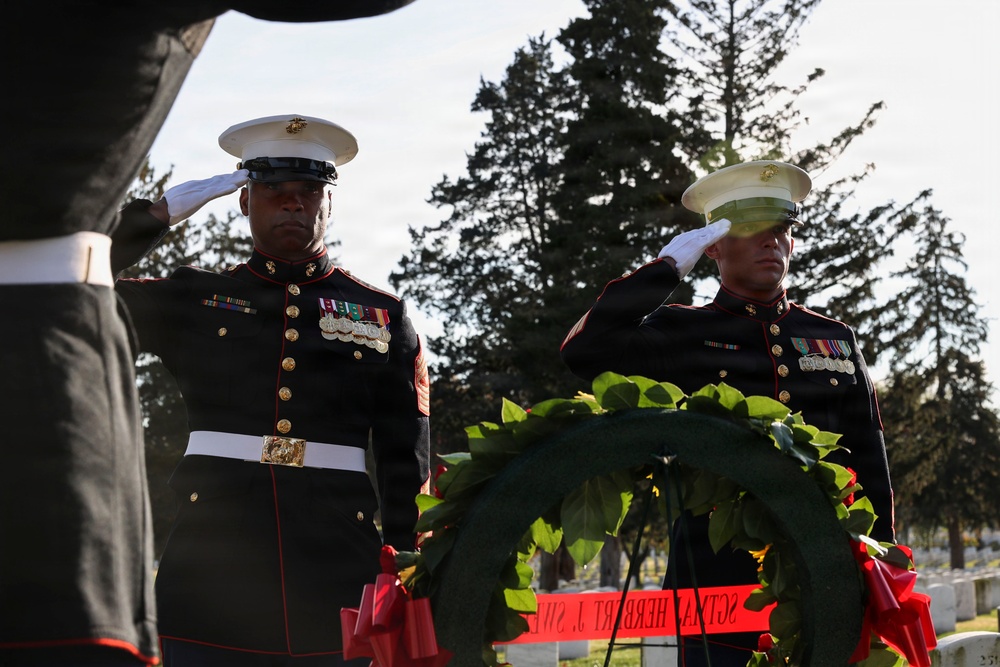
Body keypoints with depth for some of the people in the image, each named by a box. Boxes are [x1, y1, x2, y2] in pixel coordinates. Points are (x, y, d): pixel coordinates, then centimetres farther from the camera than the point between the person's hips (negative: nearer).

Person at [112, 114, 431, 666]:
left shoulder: (383, 317, 10)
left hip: (336, 591, 0)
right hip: (211, 583, 0)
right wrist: (164, 210, 3)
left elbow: (407, 471, 10)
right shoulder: (195, 299, 11)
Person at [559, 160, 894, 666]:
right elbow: (584, 352, -12)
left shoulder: (837, 340, 15)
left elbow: (870, 469, 15)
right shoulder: (681, 334, 6)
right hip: (717, 584, -3)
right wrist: (666, 267, -7)